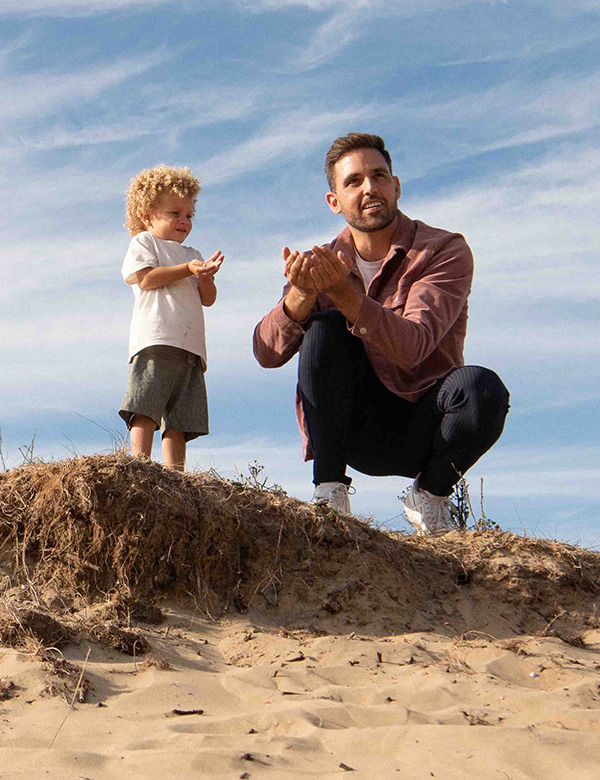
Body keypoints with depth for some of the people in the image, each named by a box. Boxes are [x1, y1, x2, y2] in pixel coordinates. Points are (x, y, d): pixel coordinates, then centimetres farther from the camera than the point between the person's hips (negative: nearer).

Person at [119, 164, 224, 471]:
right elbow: (146, 278, -4)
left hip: (190, 346, 6)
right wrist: (188, 269, -7)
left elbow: (208, 298, 21)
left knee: (179, 419, -1)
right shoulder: (143, 242, 15)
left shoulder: (192, 254, 32)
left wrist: (205, 277, -1)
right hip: (155, 341, -6)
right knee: (146, 411, -18)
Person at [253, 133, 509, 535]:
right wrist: (302, 294, -30)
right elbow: (268, 354, -10)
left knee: (481, 386, -32)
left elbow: (410, 346, -25)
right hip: (356, 432, 2)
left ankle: (431, 497, -3)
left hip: (423, 431, -2)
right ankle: (330, 491, -20)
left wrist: (345, 292, -40)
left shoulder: (446, 250, -8)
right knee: (325, 328, -21)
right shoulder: (324, 264, 3)